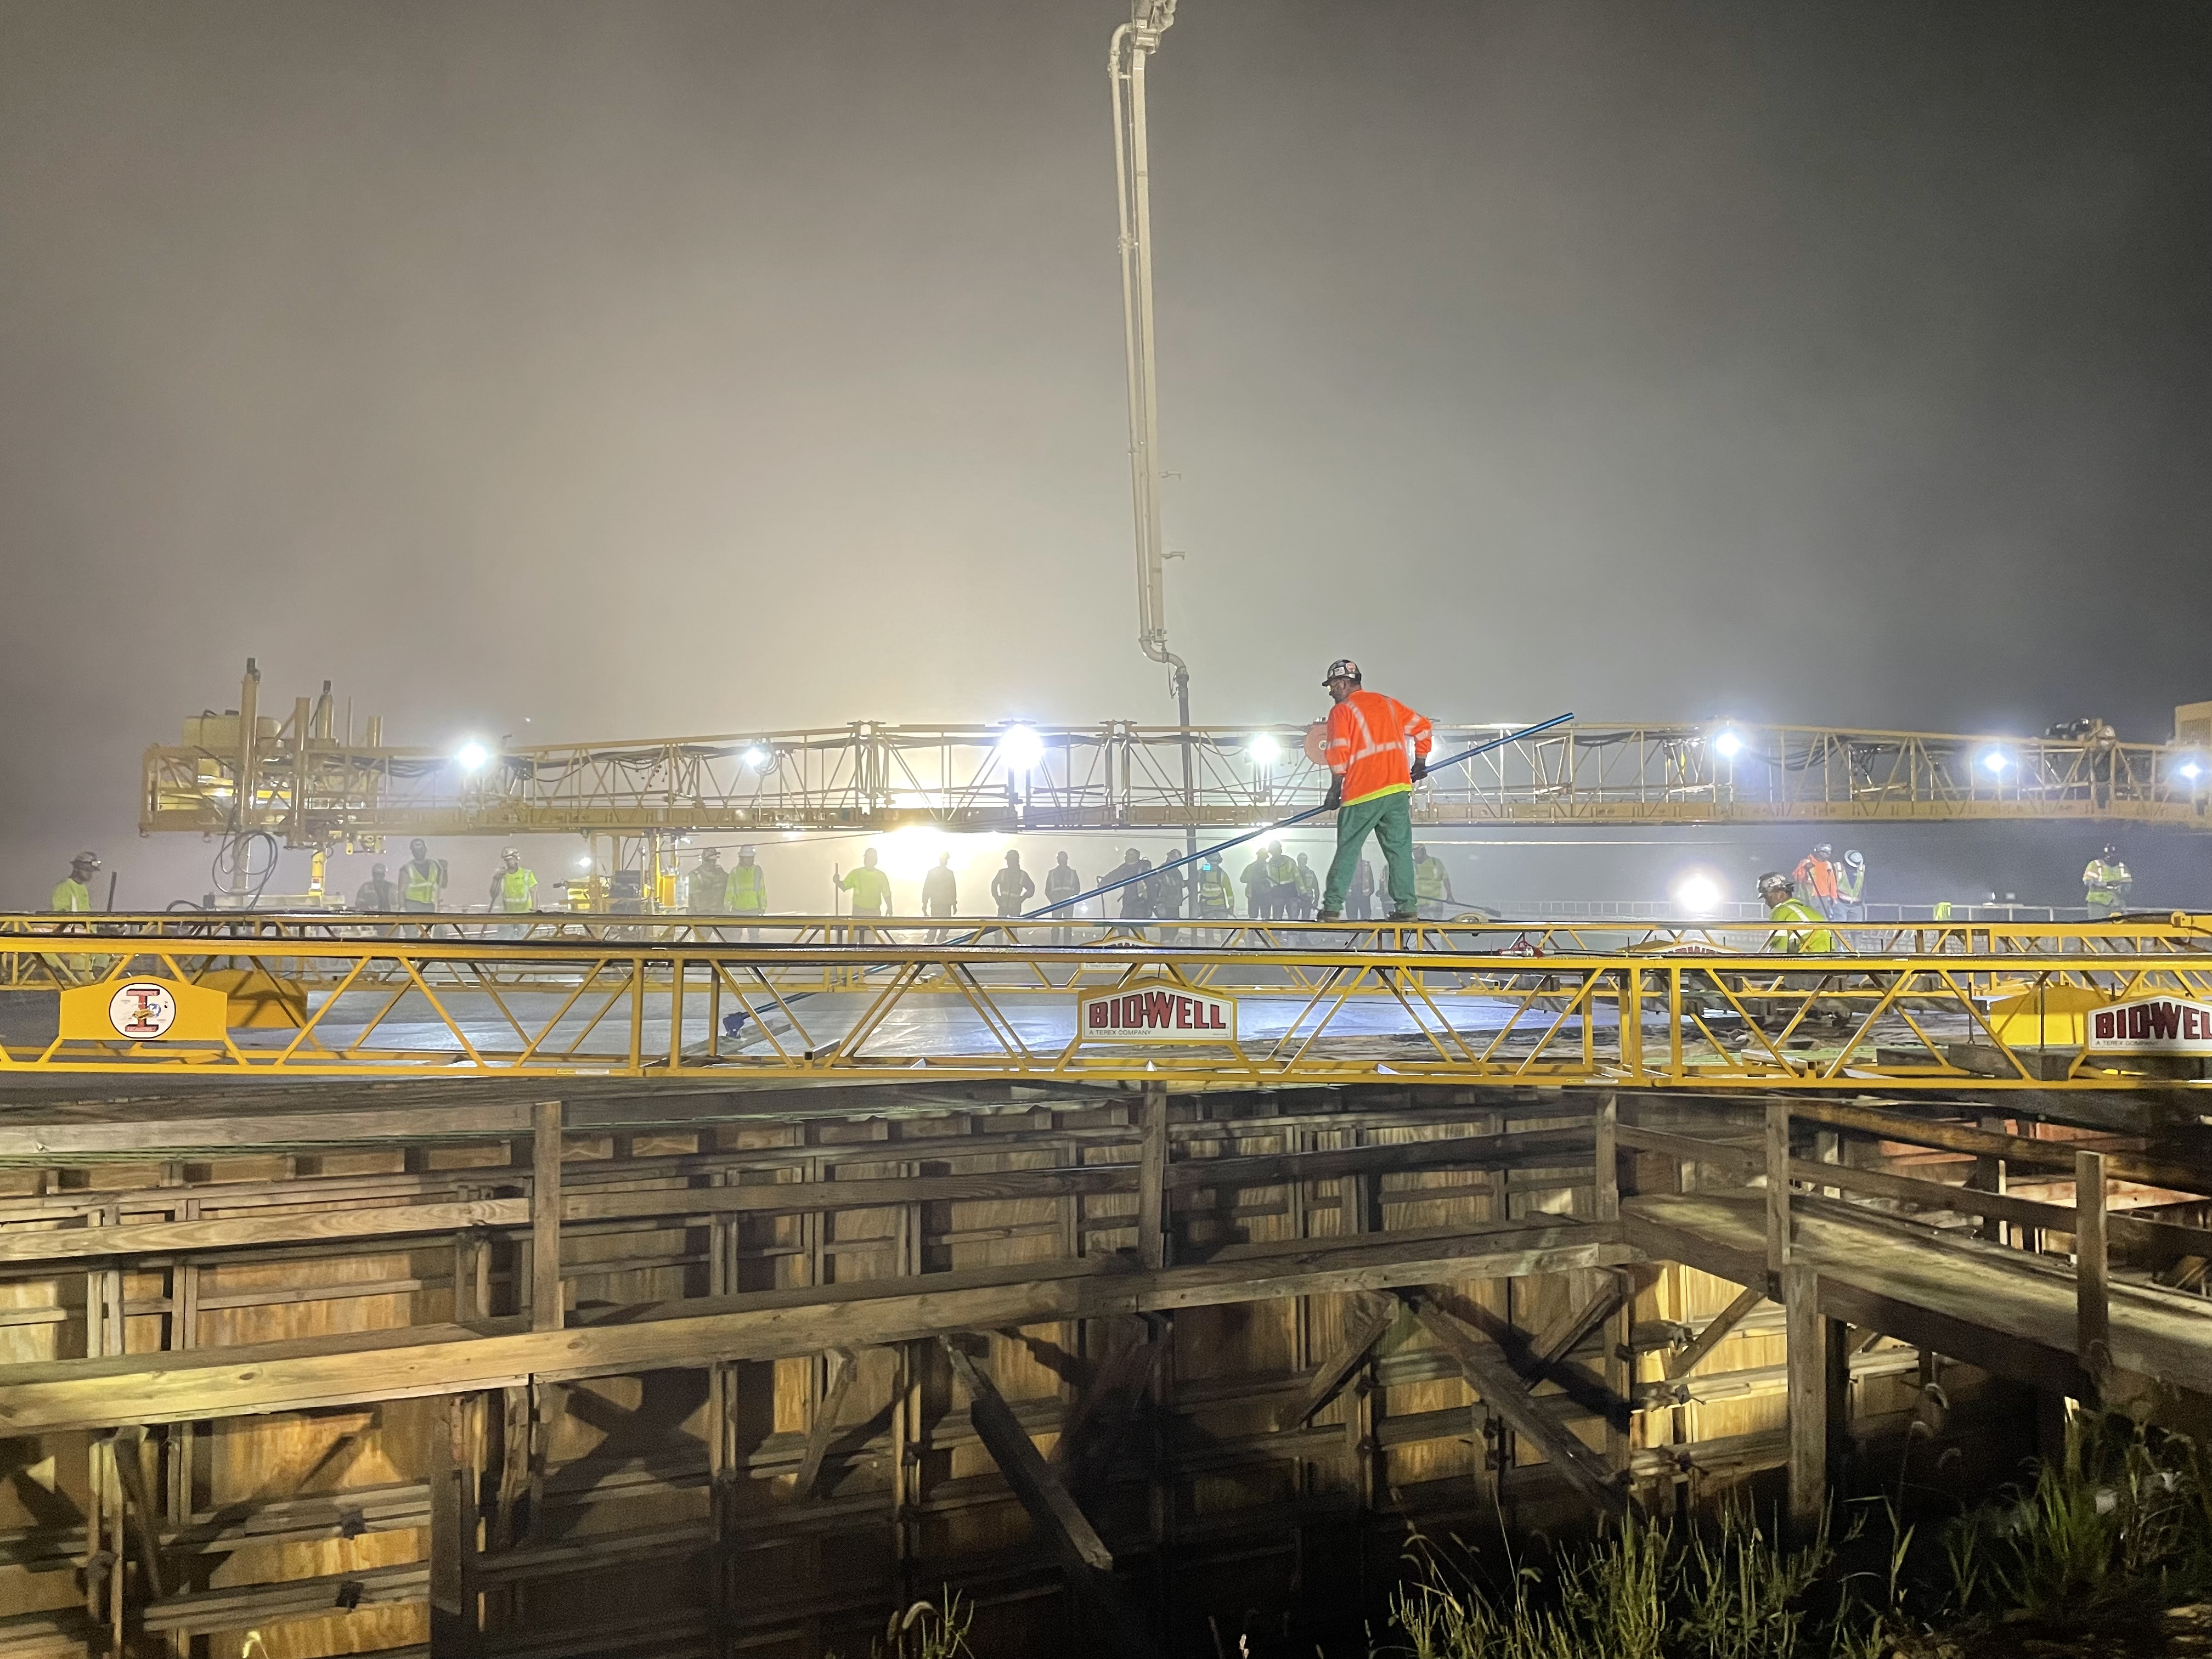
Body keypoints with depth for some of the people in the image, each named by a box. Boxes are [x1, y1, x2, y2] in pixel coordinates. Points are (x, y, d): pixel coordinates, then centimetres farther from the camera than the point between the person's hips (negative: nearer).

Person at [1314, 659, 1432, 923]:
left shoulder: (1341, 711, 1)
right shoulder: (1387, 703, 18)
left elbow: (1339, 755, -7)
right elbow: (1422, 727, 20)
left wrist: (1335, 791, 2)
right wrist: (1420, 763, 28)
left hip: (1362, 793, -4)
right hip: (1398, 787, 5)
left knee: (1347, 850, 3)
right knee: (1400, 849, 6)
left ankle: (1332, 906, 1)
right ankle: (1405, 907, 1)